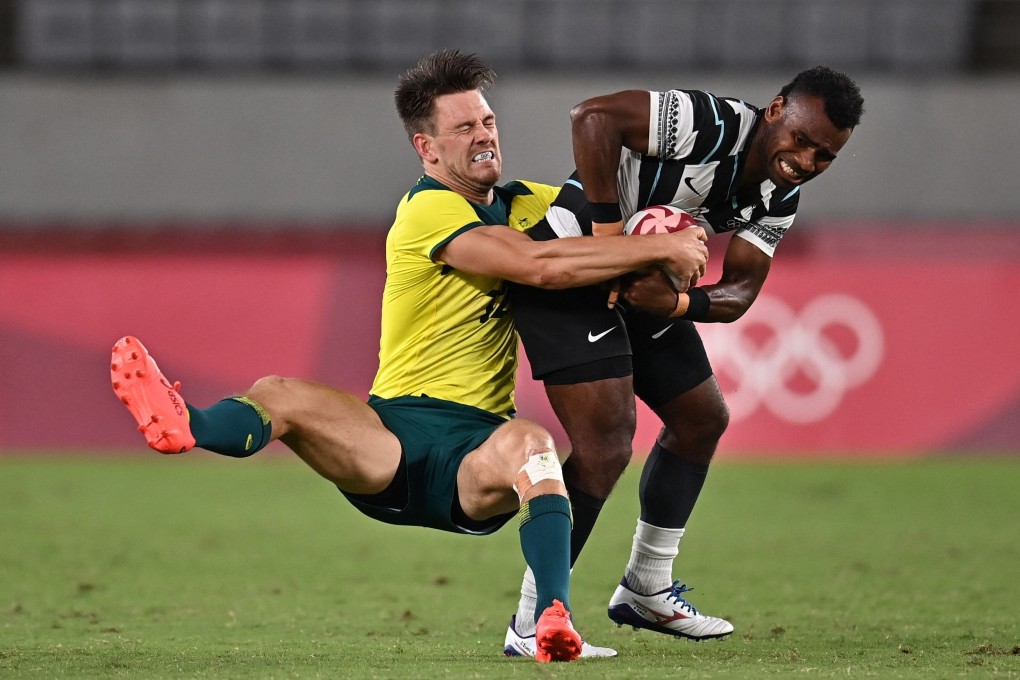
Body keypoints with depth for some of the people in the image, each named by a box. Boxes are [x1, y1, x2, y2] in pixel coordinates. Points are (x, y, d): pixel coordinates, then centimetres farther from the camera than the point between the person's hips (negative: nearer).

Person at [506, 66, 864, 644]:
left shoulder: (780, 196, 1)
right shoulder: (713, 124, -26)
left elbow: (740, 292, -4)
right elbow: (594, 115, -35)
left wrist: (676, 303, -26)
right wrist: (609, 232, -32)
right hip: (569, 268, -10)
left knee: (703, 419, 20)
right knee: (606, 443, -19)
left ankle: (646, 591, 33)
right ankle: (532, 621, -13)